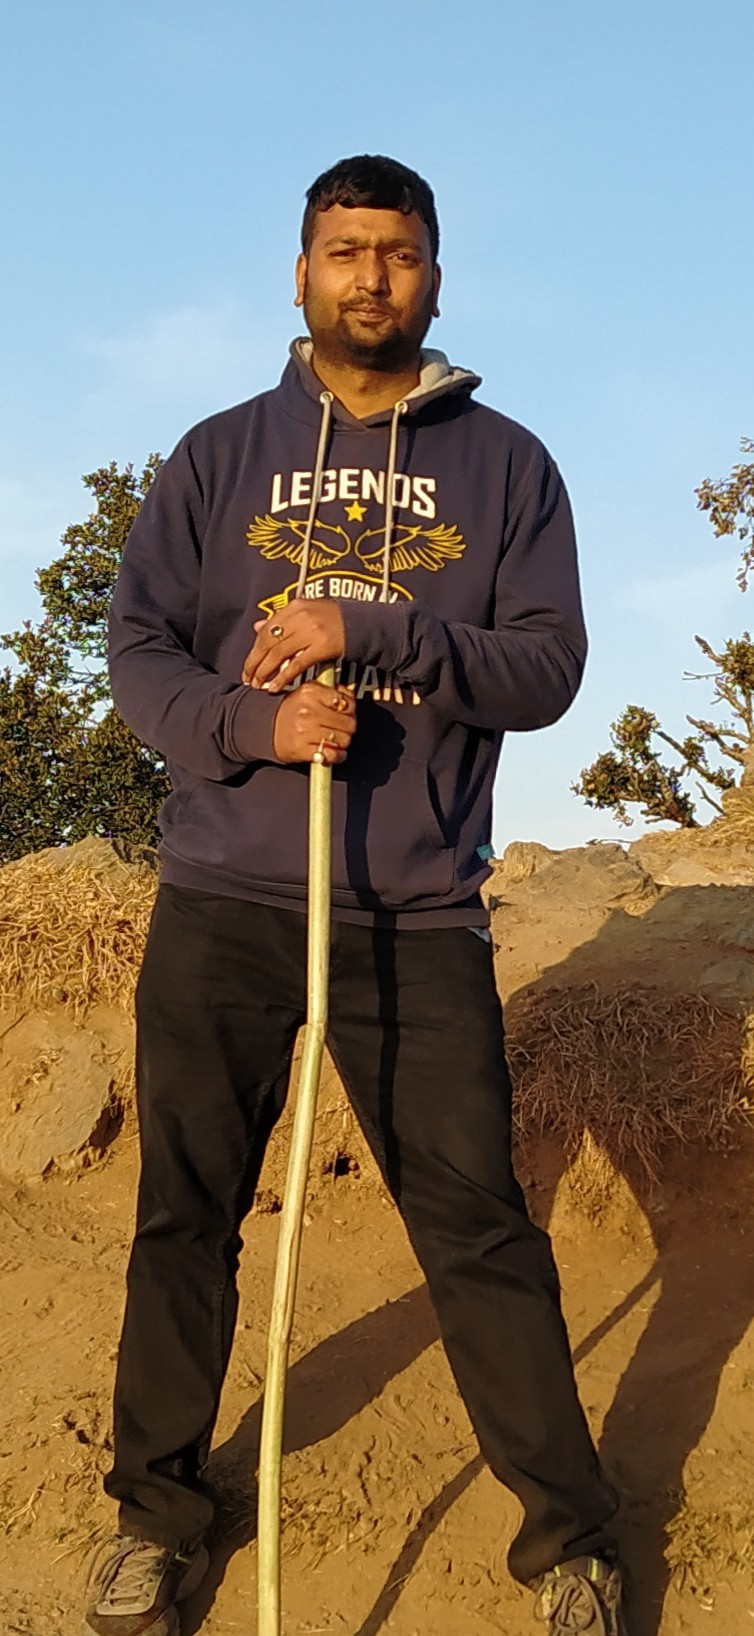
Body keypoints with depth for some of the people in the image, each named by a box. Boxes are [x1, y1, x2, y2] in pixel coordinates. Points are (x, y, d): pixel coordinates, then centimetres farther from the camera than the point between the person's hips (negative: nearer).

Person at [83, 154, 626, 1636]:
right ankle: (155, 1509, 28)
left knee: (480, 1225, 0)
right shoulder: (220, 455, 11)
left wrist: (366, 634, -15)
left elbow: (549, 664, -2)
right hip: (222, 904, 2)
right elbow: (138, 651, 4)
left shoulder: (504, 464, 9)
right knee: (185, 1215, 10)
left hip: (419, 918, -1)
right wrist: (256, 723, -16)